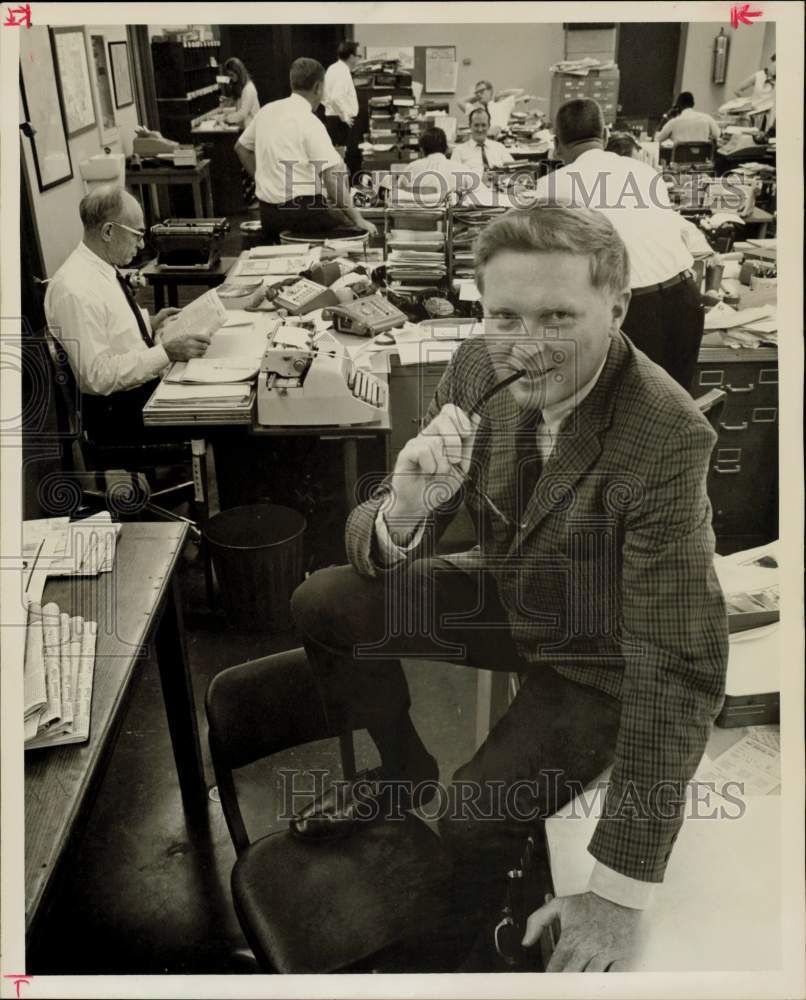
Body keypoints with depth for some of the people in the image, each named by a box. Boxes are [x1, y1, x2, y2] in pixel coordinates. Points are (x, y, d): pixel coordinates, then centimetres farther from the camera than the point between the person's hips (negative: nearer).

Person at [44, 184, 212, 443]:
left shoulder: (104, 268, 5)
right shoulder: (75, 290, -22)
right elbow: (98, 375, -25)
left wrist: (150, 325, 9)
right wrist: (166, 352, -27)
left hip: (148, 382, 9)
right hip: (117, 412, -9)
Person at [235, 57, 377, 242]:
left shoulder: (267, 110, 7)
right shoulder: (310, 123, -14)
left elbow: (241, 148, 22)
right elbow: (332, 178, -20)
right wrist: (357, 219, -14)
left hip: (267, 214, 8)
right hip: (302, 211, -8)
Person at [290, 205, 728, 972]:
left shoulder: (666, 440, -34)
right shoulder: (478, 369, -17)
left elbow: (680, 673, -32)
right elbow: (377, 550, -11)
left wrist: (620, 894, -30)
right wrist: (403, 510, -38)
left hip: (603, 658, -5)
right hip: (508, 594, 6)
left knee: (472, 816, -23)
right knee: (321, 604, -3)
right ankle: (404, 768, 23)